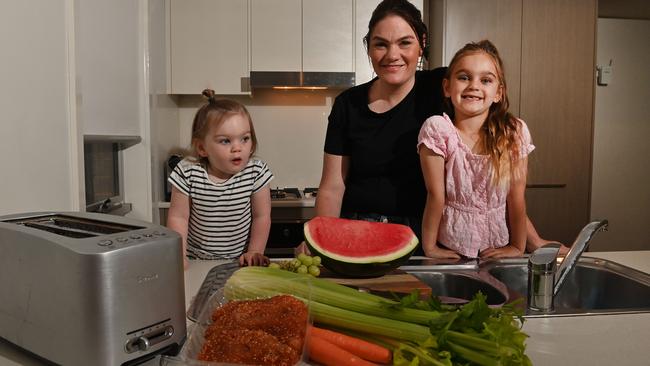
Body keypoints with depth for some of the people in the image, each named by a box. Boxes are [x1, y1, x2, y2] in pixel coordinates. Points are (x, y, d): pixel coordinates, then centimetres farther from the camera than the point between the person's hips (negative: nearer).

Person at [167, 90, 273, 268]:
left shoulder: (256, 172, -12)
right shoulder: (188, 173, -13)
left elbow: (261, 216, -4)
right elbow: (178, 217, -6)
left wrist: (255, 252, -10)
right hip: (196, 260, -2)